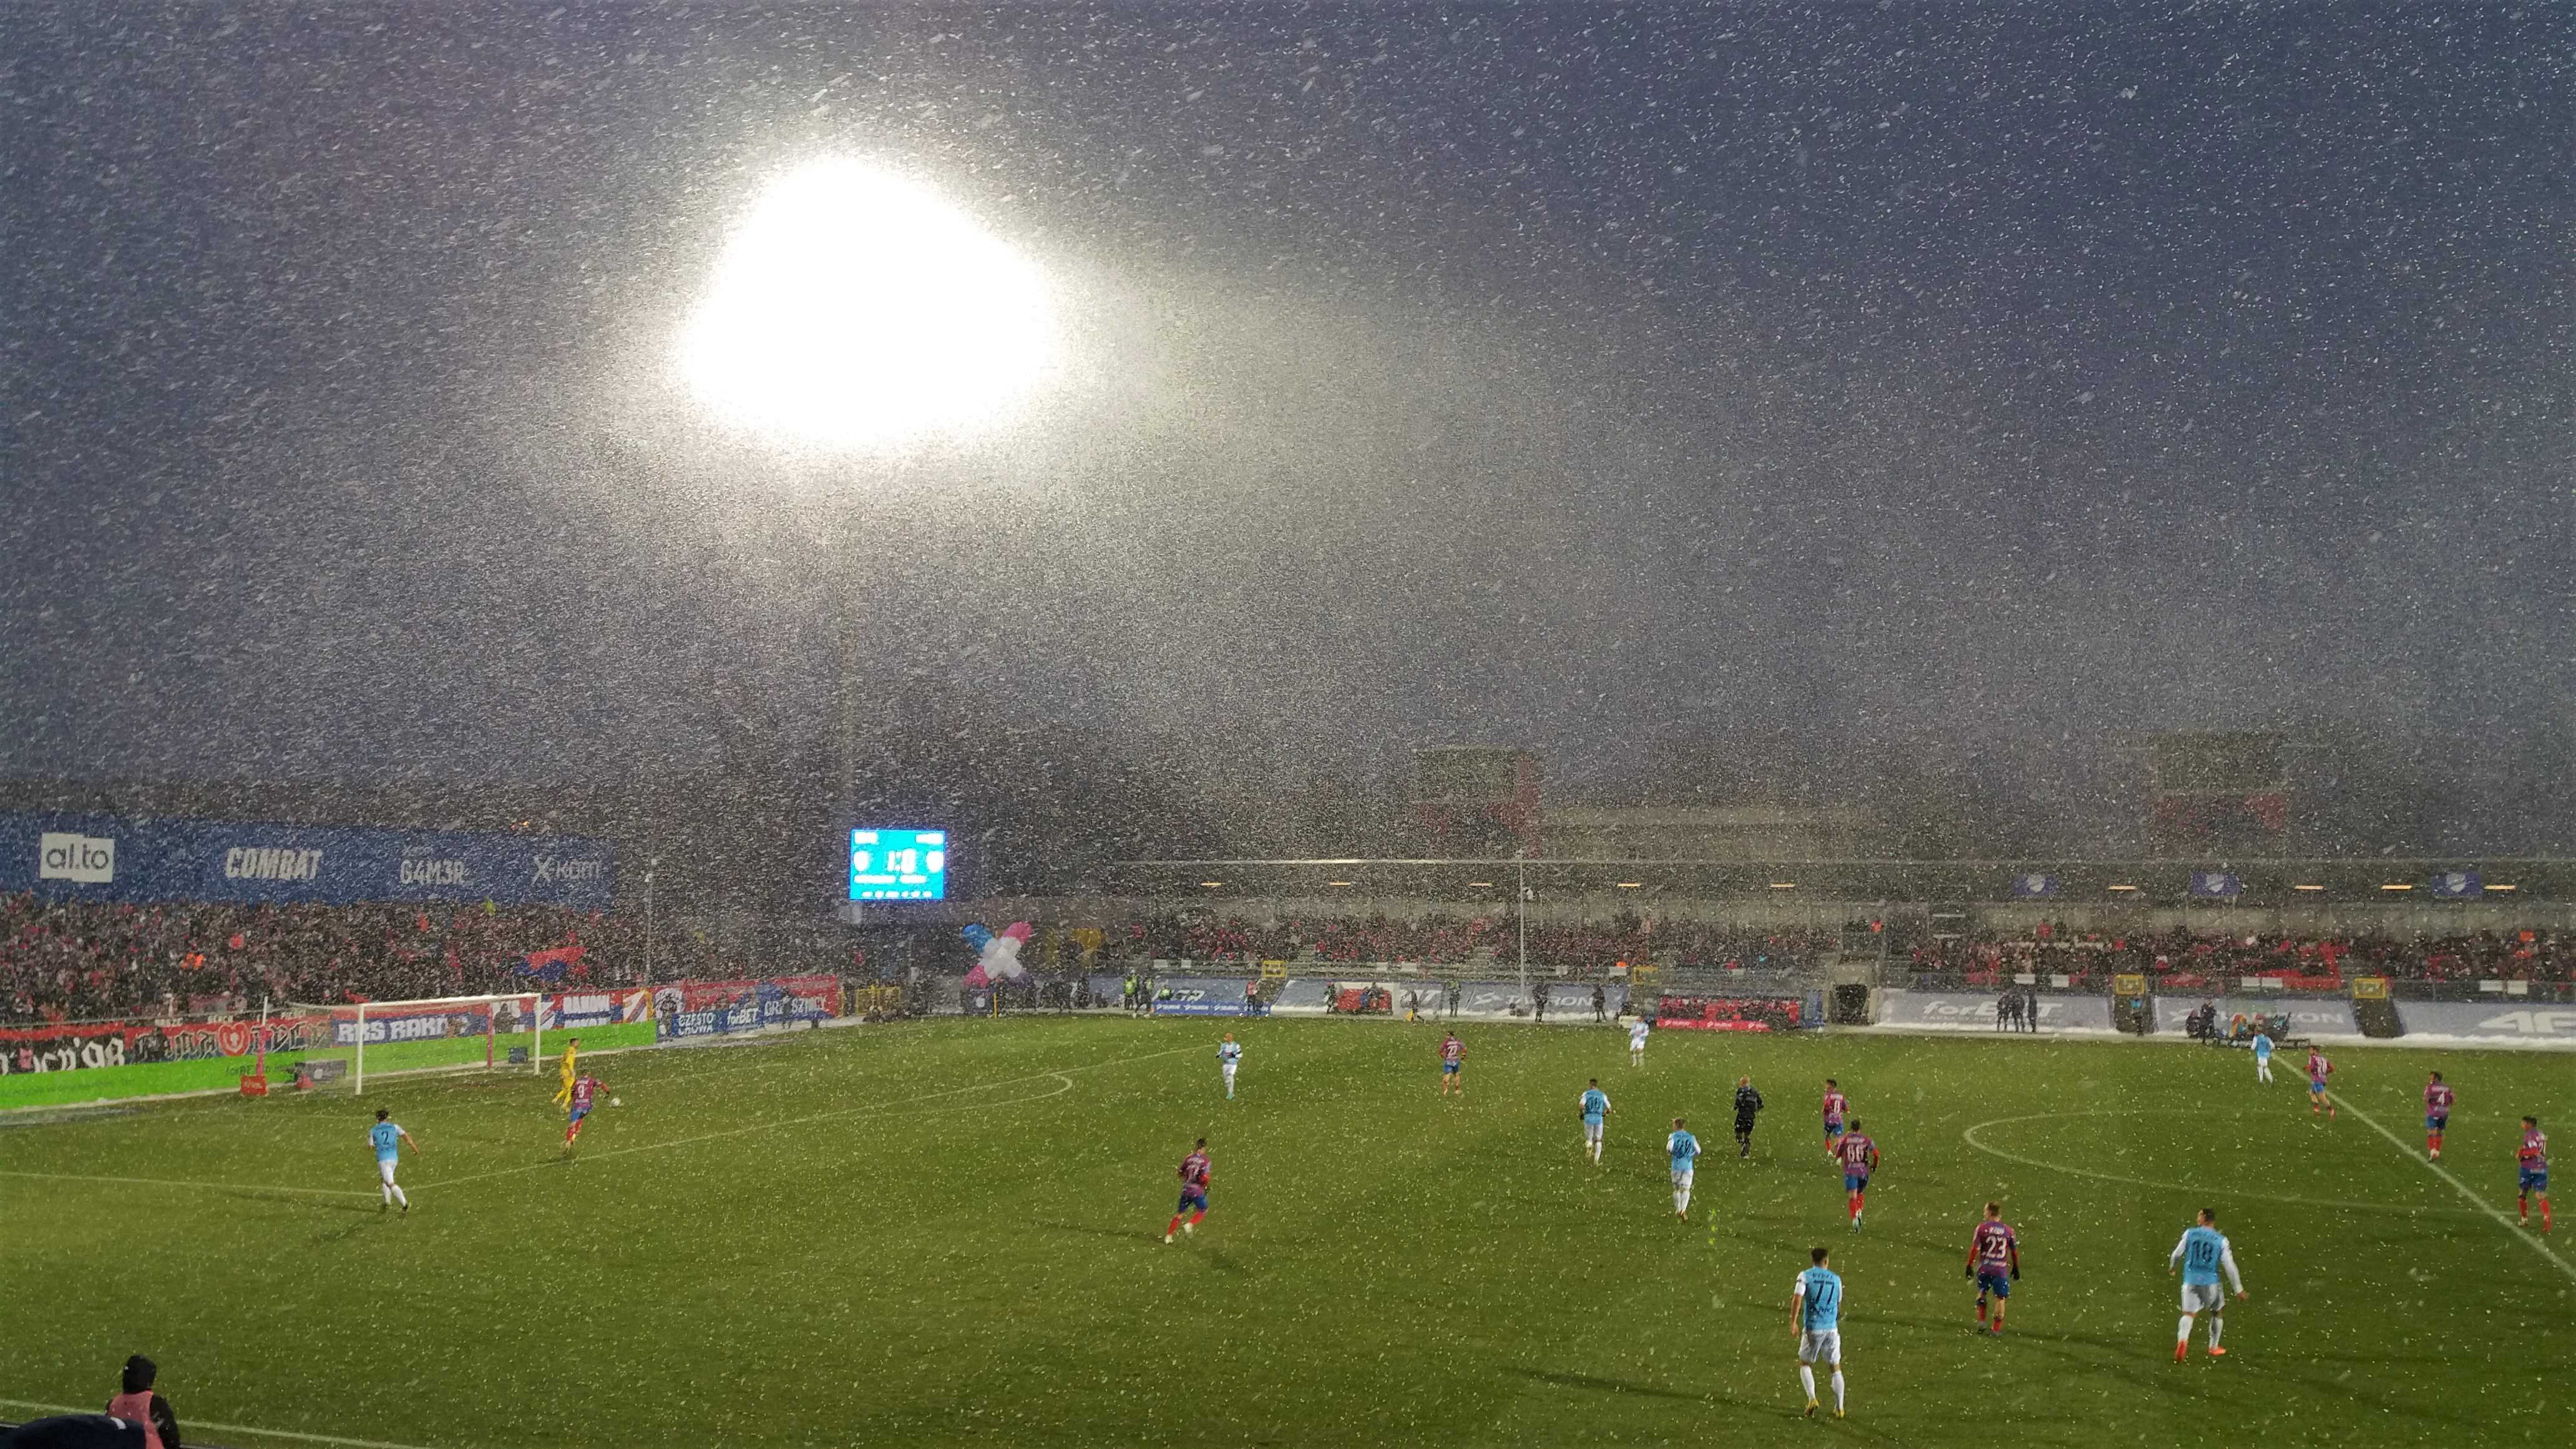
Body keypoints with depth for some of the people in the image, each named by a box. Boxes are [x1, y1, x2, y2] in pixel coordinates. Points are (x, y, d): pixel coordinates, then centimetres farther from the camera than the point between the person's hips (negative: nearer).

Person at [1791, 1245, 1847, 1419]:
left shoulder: (1805, 1276, -2)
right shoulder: (1836, 1279, 8)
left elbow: (1797, 1299, -15)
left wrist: (1793, 1322, -12)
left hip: (1812, 1328, -2)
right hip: (1832, 1328, 2)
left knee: (1805, 1364, 12)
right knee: (1836, 1368, 13)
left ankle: (1812, 1398, -7)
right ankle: (1839, 1408, 11)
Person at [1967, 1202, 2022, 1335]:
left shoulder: (1981, 1228, -4)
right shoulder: (2008, 1230, 2)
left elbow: (1974, 1248, -6)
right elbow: (2015, 1251, 8)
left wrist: (1970, 1265, 1)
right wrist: (2016, 1268, 20)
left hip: (1984, 1268, 0)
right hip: (2001, 1269, 0)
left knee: (1982, 1292, 21)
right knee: (2000, 1298, 8)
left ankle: (1981, 1320, 13)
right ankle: (1996, 1329, 9)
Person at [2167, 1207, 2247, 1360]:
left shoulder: (2190, 1233, 0)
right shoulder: (2221, 1240, -3)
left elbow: (2177, 1254, 7)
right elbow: (2230, 1266, -6)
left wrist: (2171, 1267, 28)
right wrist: (2239, 1290, 1)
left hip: (2191, 1280, 0)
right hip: (2210, 1282, 0)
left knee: (2189, 1314, -2)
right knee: (2217, 1312, 24)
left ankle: (2182, 1340, -31)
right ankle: (2214, 1347, 32)